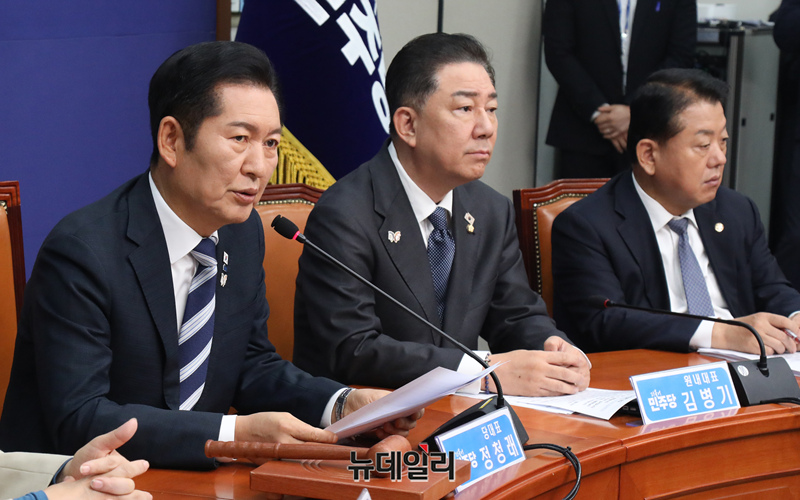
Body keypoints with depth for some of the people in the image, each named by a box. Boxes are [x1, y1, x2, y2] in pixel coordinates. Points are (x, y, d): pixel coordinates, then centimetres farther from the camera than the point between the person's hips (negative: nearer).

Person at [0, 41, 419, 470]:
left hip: (185, 476, 6)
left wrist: (345, 404, -6)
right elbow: (79, 422, -25)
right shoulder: (80, 253, -19)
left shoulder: (243, 232, 5)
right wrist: (237, 433, -32)